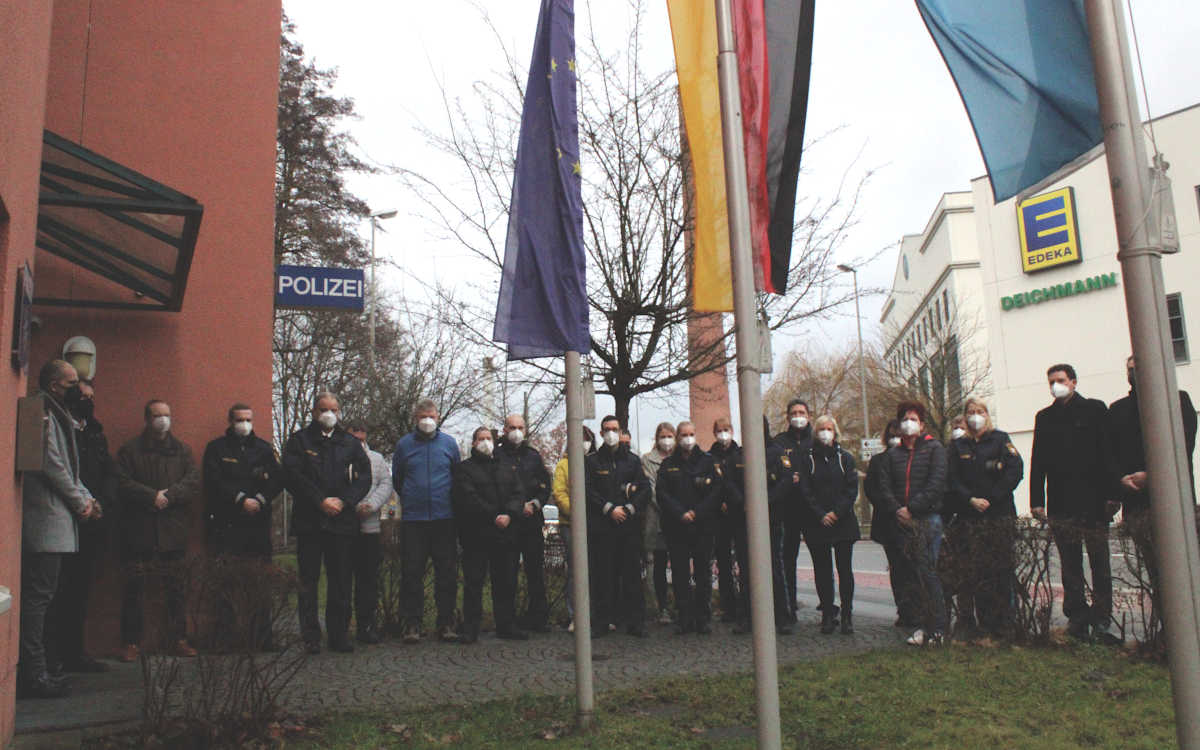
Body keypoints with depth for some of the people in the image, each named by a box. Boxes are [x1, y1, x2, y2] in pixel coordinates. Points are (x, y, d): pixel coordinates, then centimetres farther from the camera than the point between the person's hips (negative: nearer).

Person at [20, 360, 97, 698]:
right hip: (46, 521, -10)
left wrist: (85, 497, 9)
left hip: (56, 521, 10)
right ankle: (33, 675, -3)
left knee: (41, 596, 12)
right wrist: (80, 502, -7)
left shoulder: (56, 415, 21)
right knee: (38, 595, -7)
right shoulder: (41, 412, -11)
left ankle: (36, 669, 19)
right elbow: (51, 465, -16)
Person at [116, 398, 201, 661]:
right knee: (134, 587, 1)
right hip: (138, 531, -2)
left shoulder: (182, 450, 13)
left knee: (176, 587, 5)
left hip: (172, 531, 2)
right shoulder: (130, 450, 7)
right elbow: (122, 484, -5)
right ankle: (131, 642, 11)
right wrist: (152, 496, -15)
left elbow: (193, 482, 2)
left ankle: (179, 638, 13)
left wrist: (169, 495, -12)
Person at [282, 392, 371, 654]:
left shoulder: (351, 443, 14)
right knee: (308, 581, 1)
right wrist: (321, 501, -13)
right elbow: (293, 475, -5)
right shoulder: (299, 440, 8)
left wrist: (343, 501, -9)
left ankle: (339, 634, 12)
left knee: (341, 581, 4)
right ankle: (310, 636, 8)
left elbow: (364, 477, 6)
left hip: (342, 521, 2)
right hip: (308, 521, -2)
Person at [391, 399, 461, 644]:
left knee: (447, 572, 2)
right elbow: (396, 479, 18)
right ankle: (412, 623, 8)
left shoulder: (449, 443, 8)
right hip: (412, 519, 0)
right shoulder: (404, 444, 7)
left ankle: (446, 623, 10)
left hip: (444, 518, 1)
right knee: (411, 572, 0)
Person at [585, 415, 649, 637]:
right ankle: (601, 622, 7)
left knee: (632, 573, 1)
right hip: (601, 526, -1)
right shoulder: (592, 461, 9)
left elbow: (645, 488, 8)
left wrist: (629, 508, -6)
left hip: (629, 525, 2)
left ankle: (635, 622, 8)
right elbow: (589, 491, 0)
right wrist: (609, 509, -10)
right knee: (602, 575, -1)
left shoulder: (632, 460, 15)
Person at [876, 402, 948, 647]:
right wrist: (896, 510, -7)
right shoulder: (892, 454, 17)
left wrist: (912, 508, -12)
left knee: (927, 571, -10)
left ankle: (937, 628, -3)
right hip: (900, 521, 4)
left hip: (927, 518, -4)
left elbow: (937, 484, -5)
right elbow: (884, 486, 10)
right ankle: (924, 622, 12)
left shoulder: (934, 449, 7)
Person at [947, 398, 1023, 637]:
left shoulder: (1000, 439, 8)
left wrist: (992, 498, -9)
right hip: (970, 517, 2)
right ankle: (983, 620, 6)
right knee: (976, 570, -1)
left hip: (1000, 513, -1)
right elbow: (952, 480, 7)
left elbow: (1015, 470, -3)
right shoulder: (958, 446, 13)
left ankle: (1003, 622, 4)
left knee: (1002, 569, -2)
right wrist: (971, 499, -9)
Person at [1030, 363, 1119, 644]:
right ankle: (1077, 618, 11)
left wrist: (1111, 494, -7)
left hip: (1093, 501, -3)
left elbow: (1108, 452, 1)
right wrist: (1037, 500, 4)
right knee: (1070, 565, 5)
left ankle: (1101, 619, 6)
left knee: (1100, 563, 0)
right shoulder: (1044, 418, 14)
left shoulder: (1094, 409, 6)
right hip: (1060, 504, 3)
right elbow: (1037, 461, 12)